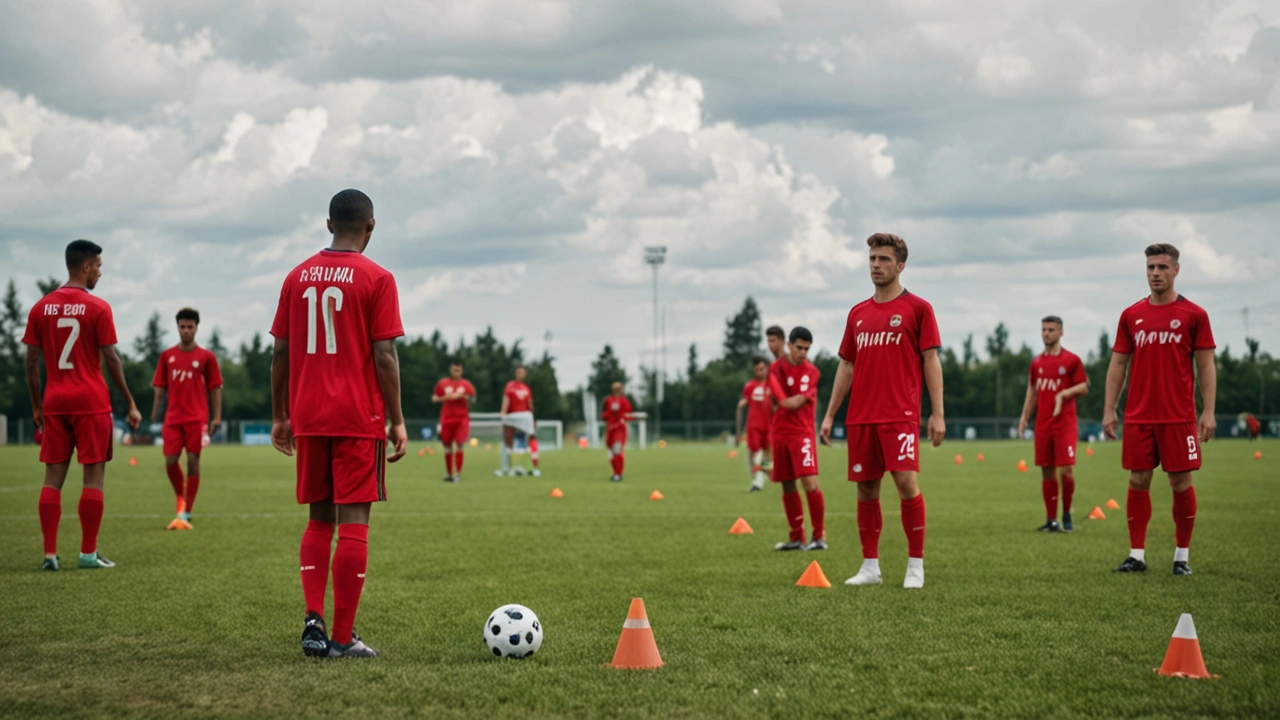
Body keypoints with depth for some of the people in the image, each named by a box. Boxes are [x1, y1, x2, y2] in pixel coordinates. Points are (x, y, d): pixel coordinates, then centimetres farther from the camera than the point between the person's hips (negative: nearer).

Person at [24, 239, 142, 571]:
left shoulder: (41, 308, 6)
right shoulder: (97, 308, -6)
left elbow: (31, 363, 6)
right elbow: (111, 359, -7)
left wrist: (37, 406, 14)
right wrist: (130, 404, -1)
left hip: (54, 404, 4)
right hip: (91, 403, -4)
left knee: (53, 476, 5)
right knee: (93, 475, 1)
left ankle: (50, 553, 2)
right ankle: (88, 553, 0)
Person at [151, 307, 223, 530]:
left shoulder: (206, 357, 3)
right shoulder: (167, 356, 9)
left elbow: (215, 388, 5)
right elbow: (160, 388, 11)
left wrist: (217, 417, -2)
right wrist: (154, 416, 4)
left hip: (197, 418, -2)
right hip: (173, 417, 2)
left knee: (193, 462, -3)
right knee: (170, 461, -6)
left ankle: (186, 514, 2)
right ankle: (180, 497, 21)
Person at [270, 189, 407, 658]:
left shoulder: (297, 277, 9)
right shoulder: (376, 279, -5)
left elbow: (280, 352, 9)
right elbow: (384, 357, -9)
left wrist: (279, 417, 16)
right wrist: (397, 422, -3)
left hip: (308, 420, 5)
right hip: (359, 420, -5)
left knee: (319, 519, 15)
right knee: (354, 521, -2)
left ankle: (313, 620, -1)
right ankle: (343, 637, -2)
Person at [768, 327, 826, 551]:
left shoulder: (811, 372, -3)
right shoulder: (777, 367, 8)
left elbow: (797, 402, -13)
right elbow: (781, 400, 2)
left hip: (802, 432, -4)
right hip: (780, 433, 4)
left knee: (810, 482, -16)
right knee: (788, 486, 8)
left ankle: (819, 536, -8)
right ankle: (796, 538, 18)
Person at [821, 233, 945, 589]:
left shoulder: (917, 308, 1)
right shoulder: (858, 313, 15)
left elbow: (931, 361, -2)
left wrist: (937, 413, -9)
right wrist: (830, 415, 13)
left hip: (900, 415, -5)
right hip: (860, 418, 5)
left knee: (906, 482, -13)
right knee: (866, 489, 6)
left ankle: (916, 565, -3)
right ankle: (870, 567, 13)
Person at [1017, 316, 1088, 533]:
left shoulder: (1072, 360, -2)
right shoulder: (1036, 363, 12)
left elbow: (1084, 387, -2)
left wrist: (1063, 394, -18)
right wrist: (1024, 417, 10)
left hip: (1065, 423, -4)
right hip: (1043, 424, 4)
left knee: (1066, 469, -11)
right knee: (1047, 471, 4)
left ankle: (1067, 513, 9)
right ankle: (1051, 520, 9)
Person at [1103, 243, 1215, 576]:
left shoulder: (1194, 314, 1)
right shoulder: (1131, 315, 8)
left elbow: (1206, 366, 0)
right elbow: (1118, 364, 11)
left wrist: (1208, 411, -8)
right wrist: (1109, 410, 3)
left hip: (1179, 417, -2)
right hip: (1138, 417, 2)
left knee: (1181, 483, -1)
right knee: (1138, 481, 3)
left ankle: (1182, 556, 9)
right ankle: (1137, 555, 8)